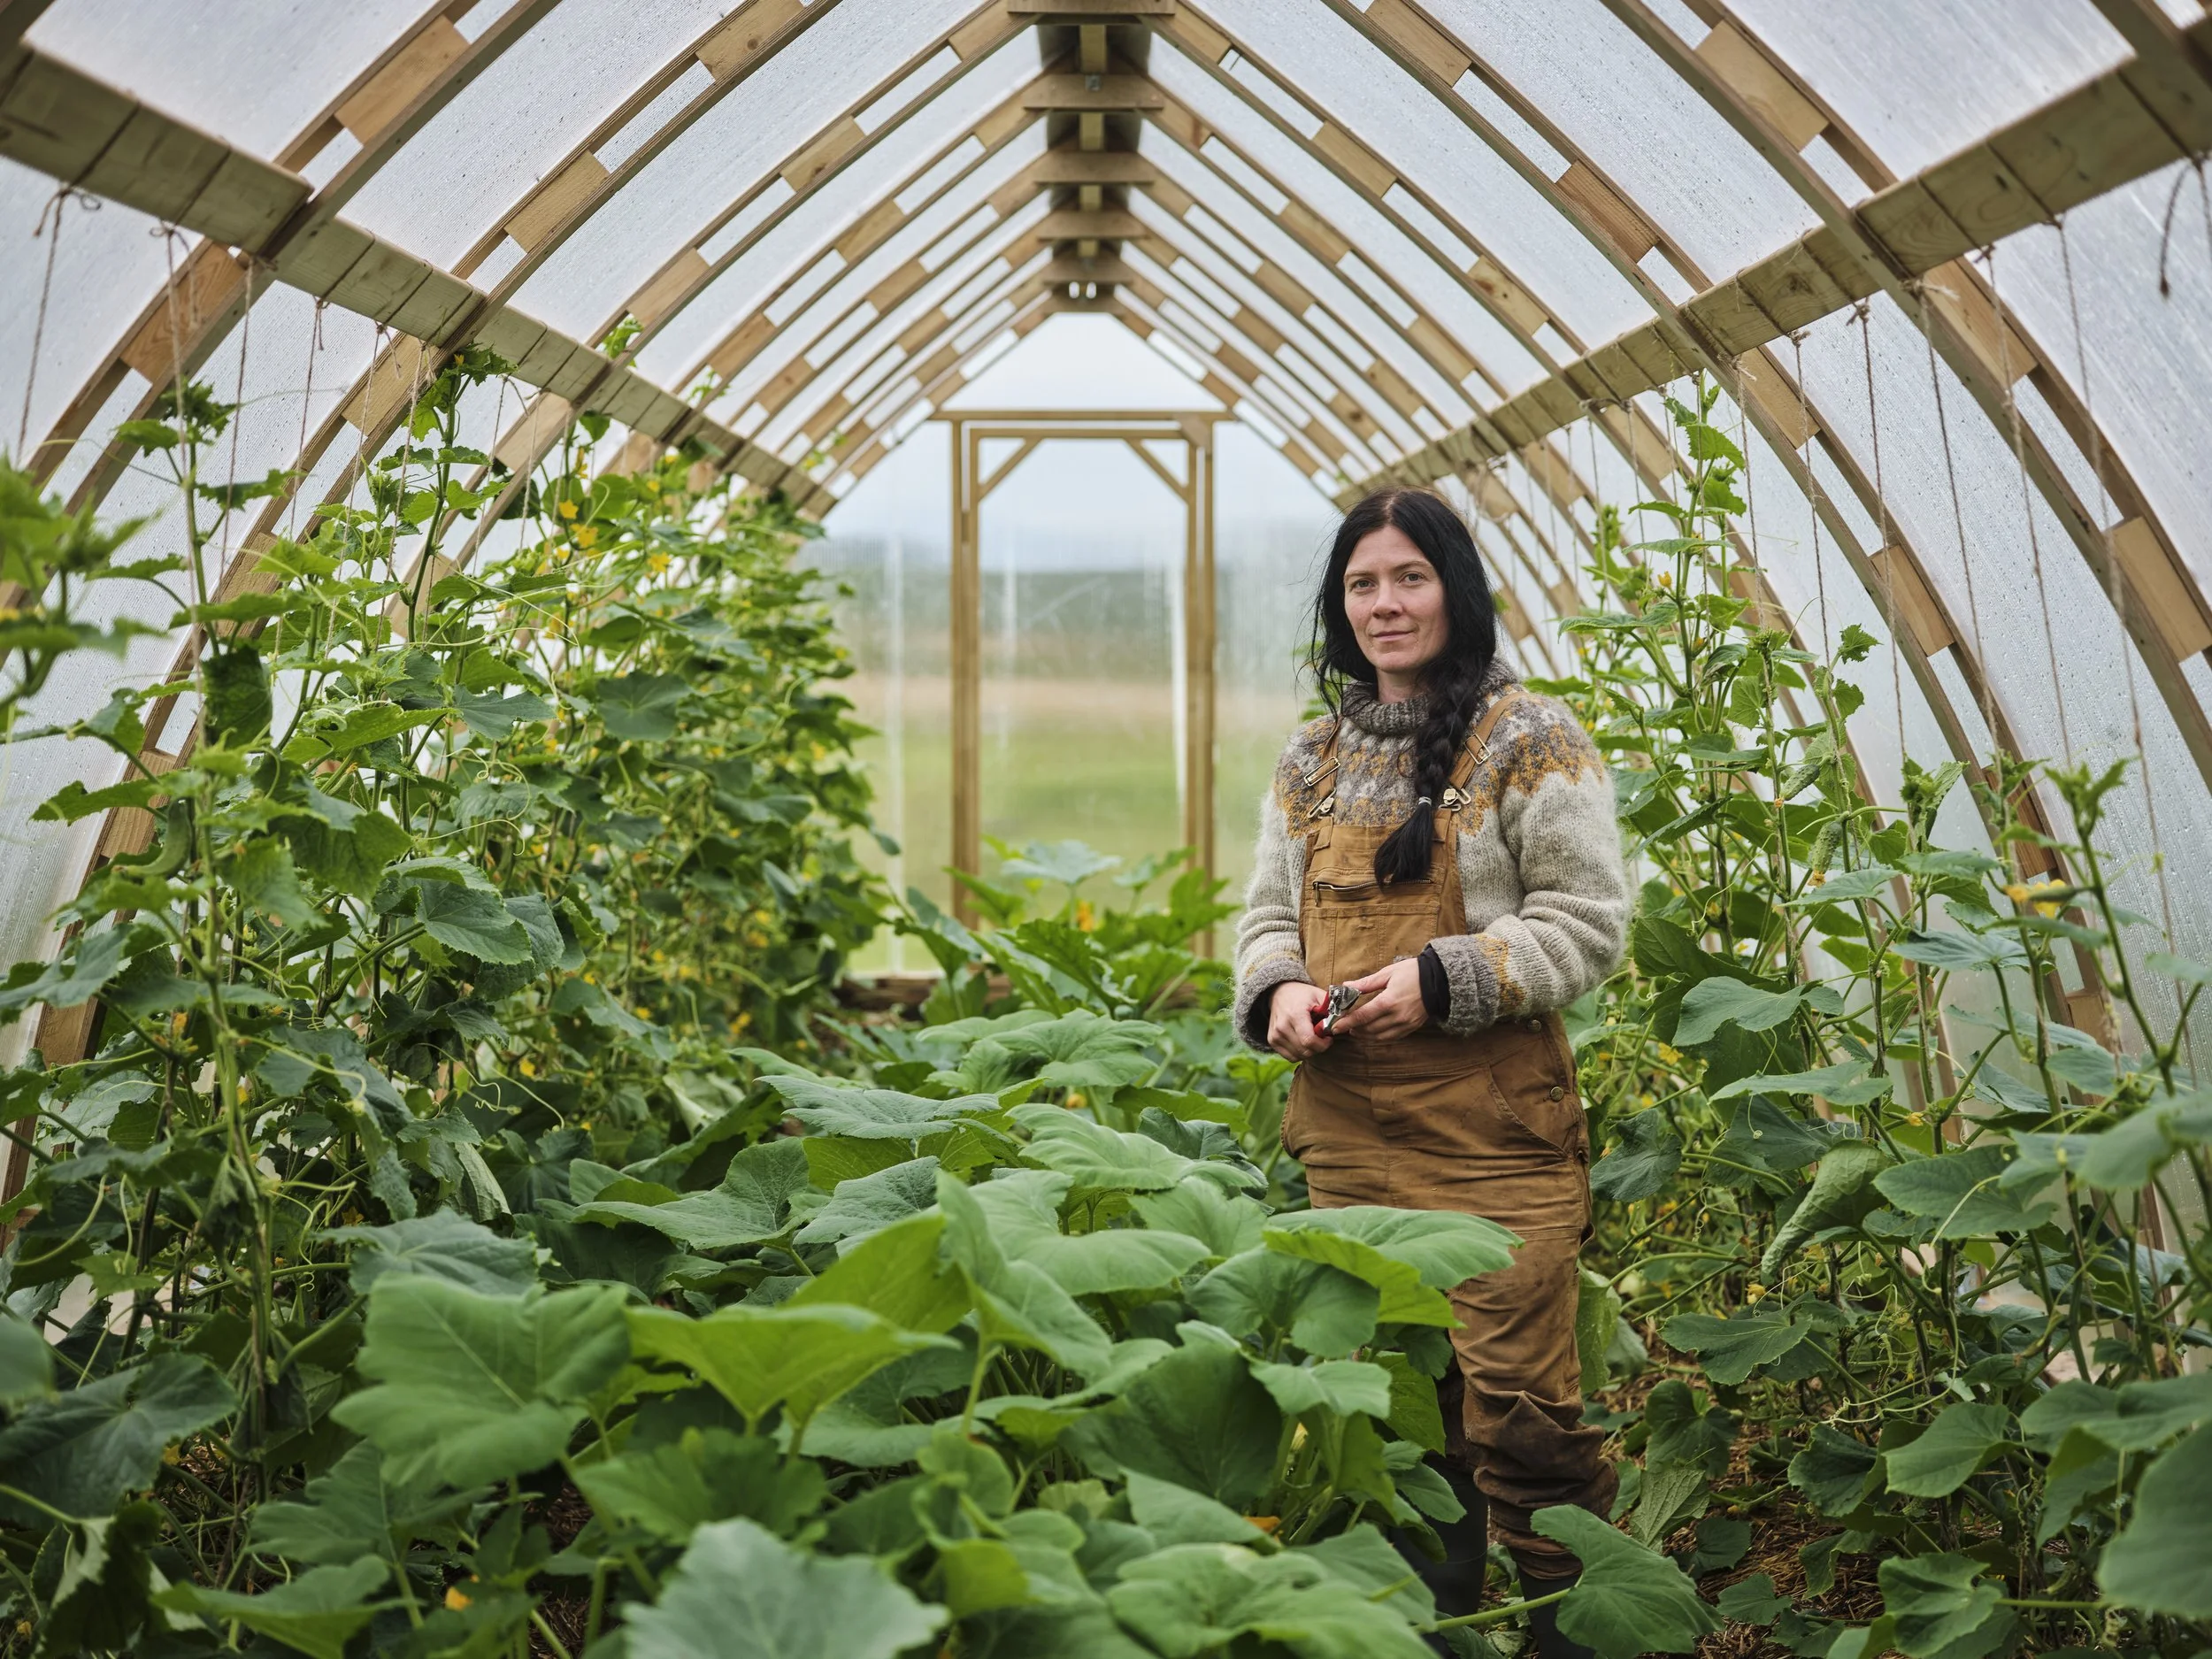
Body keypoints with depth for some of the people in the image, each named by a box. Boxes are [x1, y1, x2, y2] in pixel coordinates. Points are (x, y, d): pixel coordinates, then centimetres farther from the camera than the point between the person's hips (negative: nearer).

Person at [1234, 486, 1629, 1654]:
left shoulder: (1527, 740, -2)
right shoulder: (1313, 758, 16)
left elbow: (1588, 922, -6)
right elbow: (1269, 913, 21)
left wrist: (1441, 979, -17)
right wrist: (1276, 990, -2)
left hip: (1492, 1132, -6)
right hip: (1347, 1131, 6)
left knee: (1517, 1406, -8)